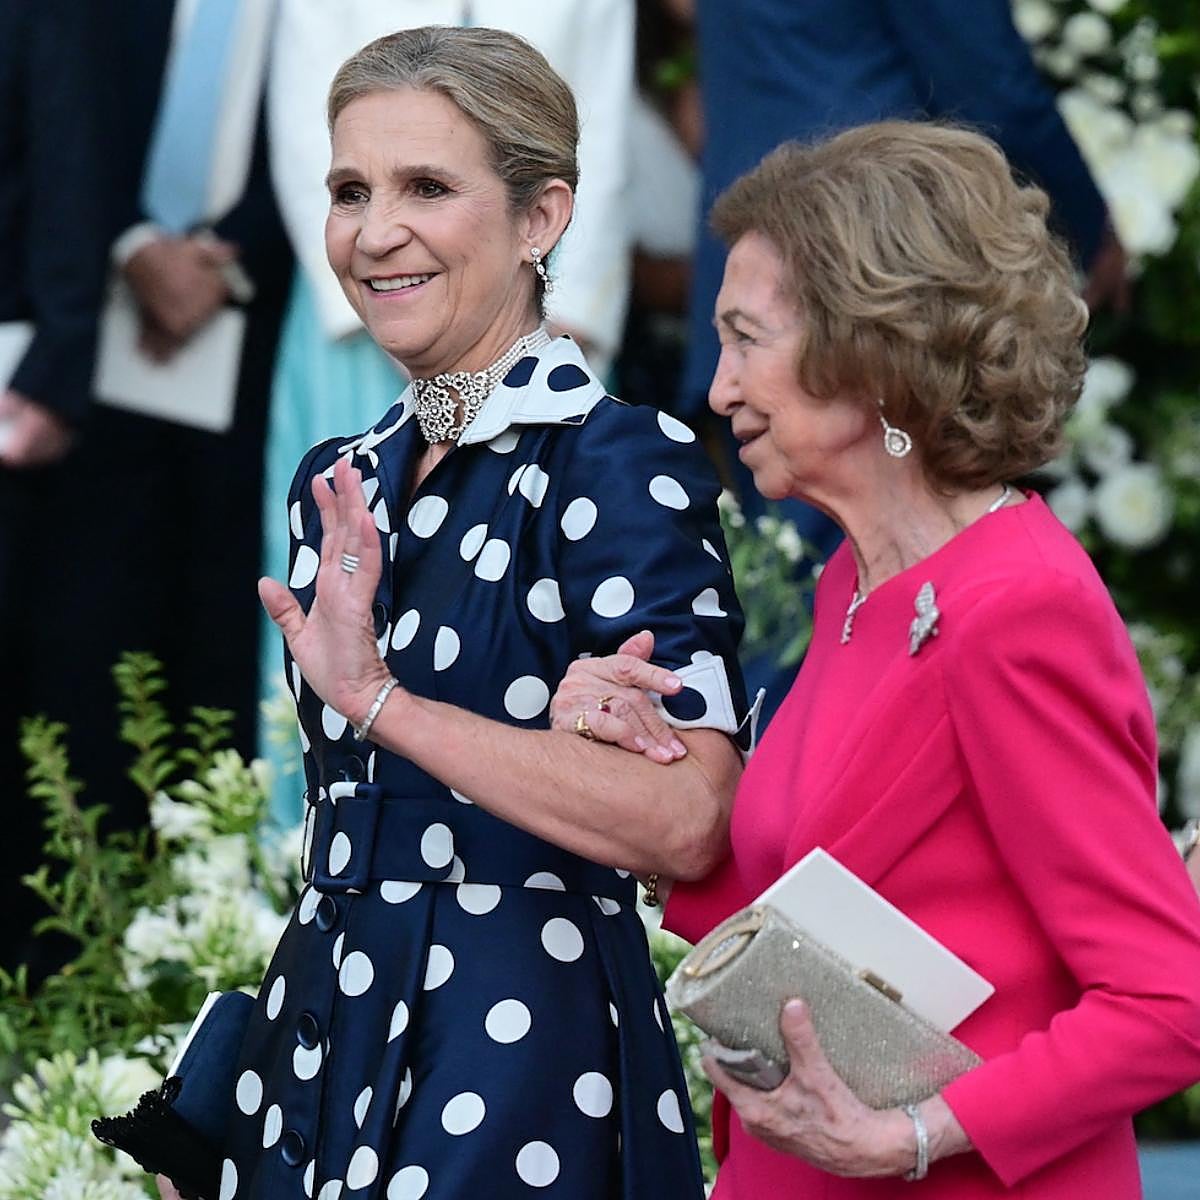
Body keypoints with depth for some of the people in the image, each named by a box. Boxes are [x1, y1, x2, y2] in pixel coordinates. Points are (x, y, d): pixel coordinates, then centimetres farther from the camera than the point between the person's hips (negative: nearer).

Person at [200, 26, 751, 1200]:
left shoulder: (625, 464, -11)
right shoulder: (338, 485, 12)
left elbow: (683, 818, -22)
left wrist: (381, 701, -22)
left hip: (518, 1065, -7)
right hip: (317, 1048, 7)